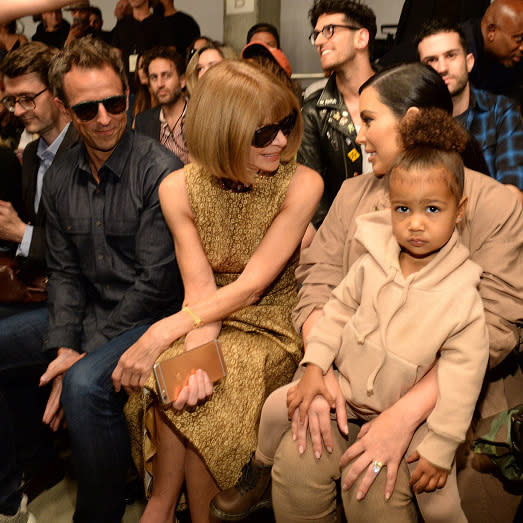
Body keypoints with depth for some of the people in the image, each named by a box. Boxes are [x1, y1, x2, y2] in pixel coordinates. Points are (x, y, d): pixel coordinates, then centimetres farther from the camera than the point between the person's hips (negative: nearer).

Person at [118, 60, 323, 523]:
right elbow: (200, 287, -10)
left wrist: (163, 332, -25)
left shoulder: (301, 184, -15)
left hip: (272, 325, -2)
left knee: (202, 395, -27)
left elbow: (252, 285, -18)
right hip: (210, 320, 3)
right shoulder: (180, 188, -6)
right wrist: (195, 349, -30)